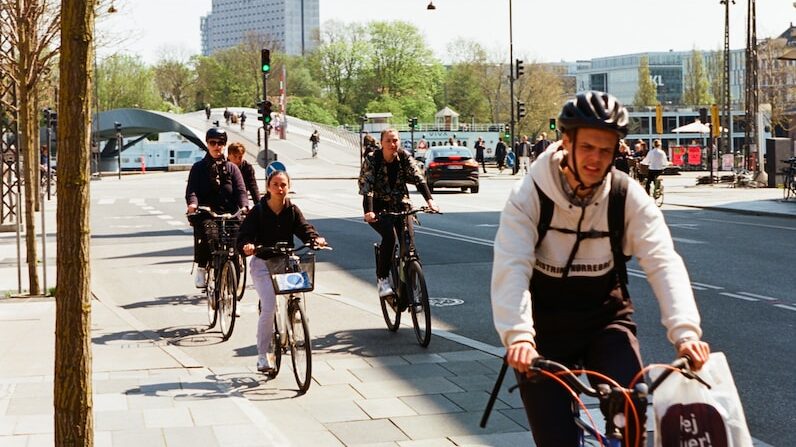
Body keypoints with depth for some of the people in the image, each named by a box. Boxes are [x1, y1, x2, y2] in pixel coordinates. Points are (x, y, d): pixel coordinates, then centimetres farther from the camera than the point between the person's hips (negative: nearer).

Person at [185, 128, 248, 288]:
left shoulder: (232, 168, 16)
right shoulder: (198, 167, 14)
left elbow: (240, 190, 3)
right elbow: (191, 190, 1)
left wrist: (244, 206, -18)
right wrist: (193, 203, -23)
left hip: (229, 213, 1)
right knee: (204, 232, -31)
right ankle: (201, 268, -17)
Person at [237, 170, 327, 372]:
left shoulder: (292, 210, 1)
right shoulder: (258, 211, -6)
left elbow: (304, 228, -10)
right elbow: (244, 235, -11)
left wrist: (315, 238, -32)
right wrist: (247, 245, -34)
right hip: (262, 264, -3)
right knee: (269, 307, -14)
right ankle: (263, 355, -3)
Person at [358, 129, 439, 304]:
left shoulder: (405, 158, -6)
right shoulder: (372, 160, -14)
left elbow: (418, 179, -16)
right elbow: (366, 187, -23)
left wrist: (429, 200, -33)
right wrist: (369, 211, -39)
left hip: (400, 205, 3)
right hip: (378, 207, -3)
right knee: (390, 236, -29)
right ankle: (382, 279, -16)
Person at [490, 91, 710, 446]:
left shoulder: (629, 197, -11)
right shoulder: (530, 196, -16)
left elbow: (663, 263, -20)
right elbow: (511, 267, -27)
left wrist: (685, 330, -36)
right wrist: (518, 334, -43)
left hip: (606, 318, 1)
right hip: (546, 326, -1)